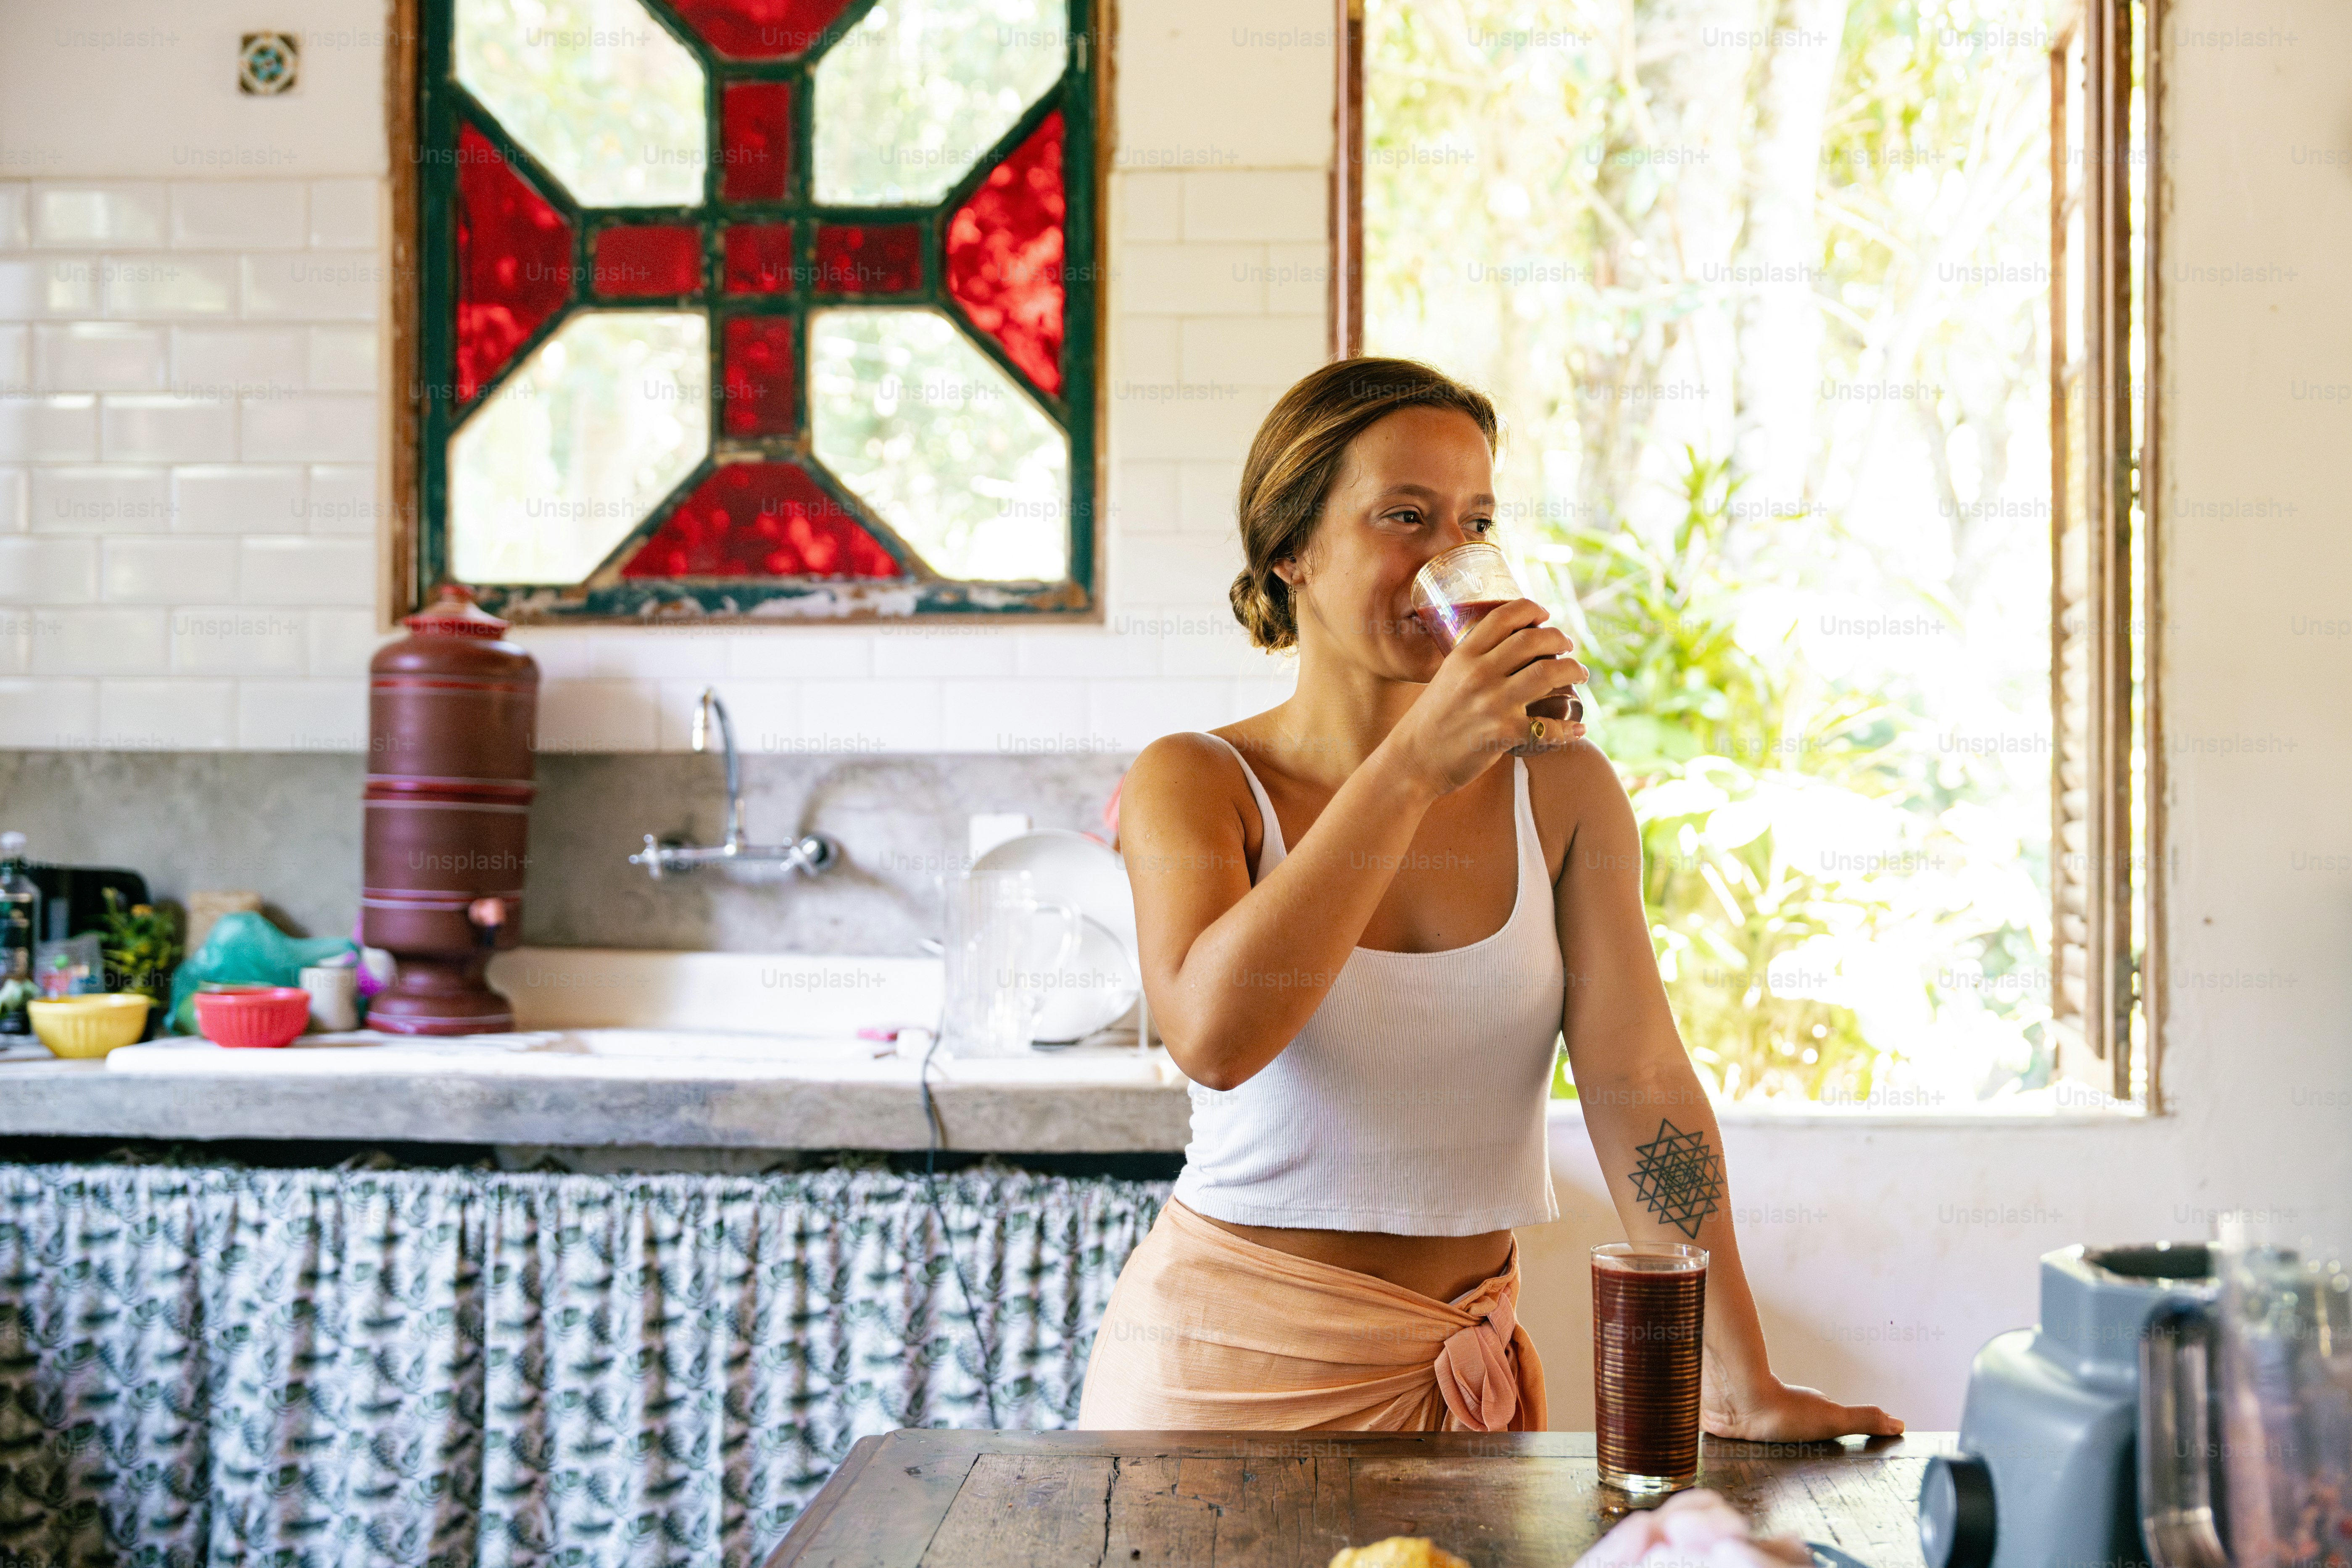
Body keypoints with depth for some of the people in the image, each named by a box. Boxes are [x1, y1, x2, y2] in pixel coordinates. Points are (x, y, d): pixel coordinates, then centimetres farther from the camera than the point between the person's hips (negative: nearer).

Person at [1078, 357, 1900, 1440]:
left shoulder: (1562, 789, -1)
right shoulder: (1193, 783, -9)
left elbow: (1638, 1082, -7)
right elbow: (1213, 1034, -27)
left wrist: (1741, 1389, -13)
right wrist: (1414, 764, -30)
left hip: (1464, 1371, 3)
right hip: (1228, 1355, -2)